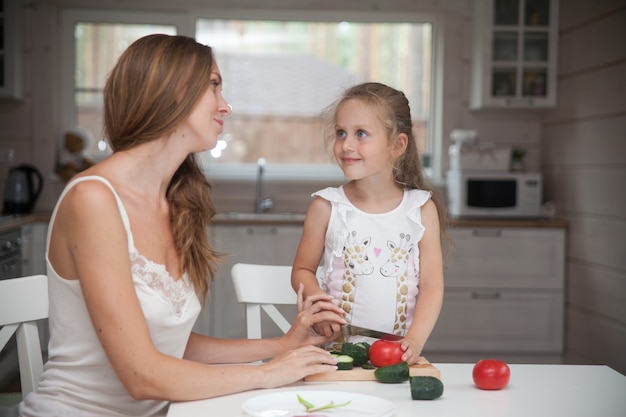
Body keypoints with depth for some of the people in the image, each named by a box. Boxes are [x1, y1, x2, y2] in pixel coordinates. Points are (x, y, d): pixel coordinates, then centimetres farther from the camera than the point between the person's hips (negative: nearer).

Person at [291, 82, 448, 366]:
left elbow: (431, 285, 1)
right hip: (335, 350, -1)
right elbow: (302, 270, 9)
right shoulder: (326, 207, 1)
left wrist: (414, 341, -12)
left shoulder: (422, 209, 2)